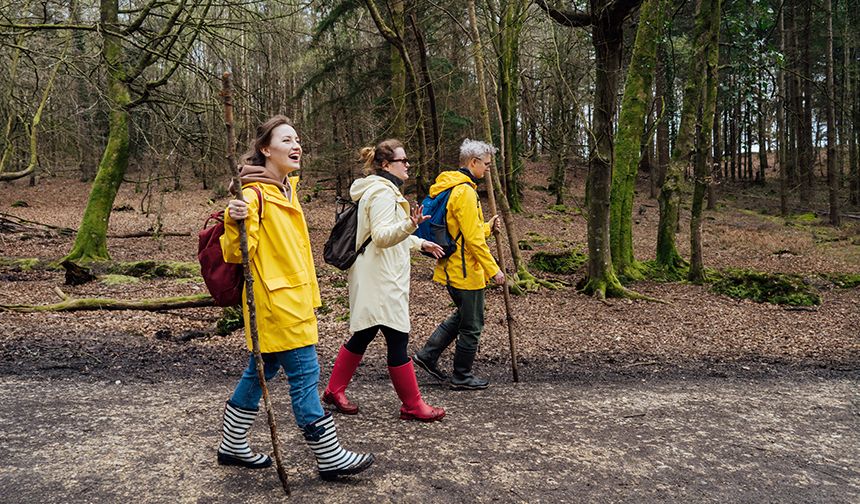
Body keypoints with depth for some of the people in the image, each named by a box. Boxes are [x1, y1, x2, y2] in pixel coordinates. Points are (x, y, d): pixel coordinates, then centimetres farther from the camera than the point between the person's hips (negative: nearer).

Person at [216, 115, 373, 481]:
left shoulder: (288, 188, 13)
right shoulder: (254, 194, -15)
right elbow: (235, 254, -18)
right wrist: (234, 223, -36)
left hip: (292, 297, 10)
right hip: (274, 299, -10)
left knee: (262, 369, 17)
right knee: (305, 373, -3)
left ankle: (232, 446, 33)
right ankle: (330, 457, 10)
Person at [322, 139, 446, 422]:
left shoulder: (382, 190, 20)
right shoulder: (383, 193, -15)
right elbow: (381, 236, -26)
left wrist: (420, 243, 30)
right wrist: (410, 225, -42)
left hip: (377, 279, 11)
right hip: (381, 280, -11)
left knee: (363, 335, 17)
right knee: (397, 339, -4)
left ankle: (334, 391, 27)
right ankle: (412, 406, 6)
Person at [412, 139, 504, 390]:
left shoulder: (450, 187, 12)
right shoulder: (464, 191, -20)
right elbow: (473, 239, -22)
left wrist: (487, 227, 14)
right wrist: (493, 269, -16)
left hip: (451, 268, 10)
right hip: (466, 270, -10)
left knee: (462, 315, 24)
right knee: (471, 325, 5)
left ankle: (427, 355, 24)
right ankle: (462, 377, 19)